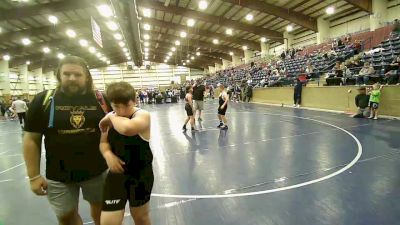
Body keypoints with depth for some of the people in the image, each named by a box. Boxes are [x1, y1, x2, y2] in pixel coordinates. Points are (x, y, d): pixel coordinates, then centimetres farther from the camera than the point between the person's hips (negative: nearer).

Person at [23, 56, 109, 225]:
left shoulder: (100, 99, -8)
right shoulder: (43, 100, -7)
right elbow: (31, 139, -3)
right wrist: (34, 176, -3)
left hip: (97, 171, 0)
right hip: (59, 176, 0)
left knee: (100, 207, 22)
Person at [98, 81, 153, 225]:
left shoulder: (143, 116, -19)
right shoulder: (110, 118, -1)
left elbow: (127, 128, -42)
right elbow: (103, 143, 10)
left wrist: (112, 117, -23)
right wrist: (108, 155, -13)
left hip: (140, 174, -3)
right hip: (117, 174, 4)